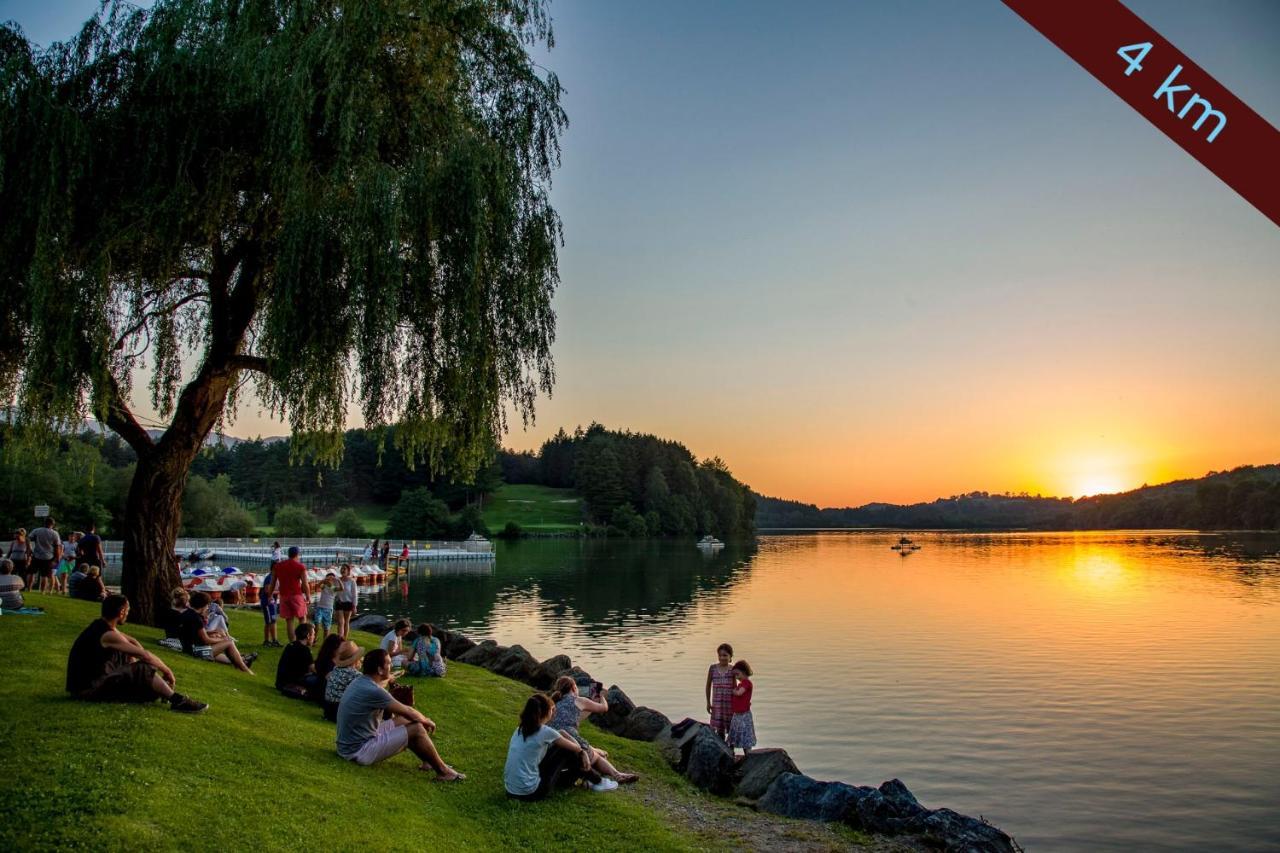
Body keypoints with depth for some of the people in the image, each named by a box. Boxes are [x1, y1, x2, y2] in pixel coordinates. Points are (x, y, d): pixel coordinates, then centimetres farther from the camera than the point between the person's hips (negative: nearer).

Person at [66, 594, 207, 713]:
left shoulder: (102, 625, 7)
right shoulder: (108, 635, -22)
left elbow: (132, 642, 17)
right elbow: (144, 655, -21)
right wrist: (166, 670, -7)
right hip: (87, 689, -10)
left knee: (127, 656, 19)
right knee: (143, 669, -15)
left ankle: (159, 687, 21)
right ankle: (177, 701, -14)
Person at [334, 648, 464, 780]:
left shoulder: (361, 682, 3)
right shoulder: (373, 691, -25)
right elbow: (409, 712, -14)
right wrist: (426, 721, 1)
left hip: (350, 744, 10)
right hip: (360, 751, -10)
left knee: (405, 721, 15)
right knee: (417, 729, -12)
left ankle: (428, 762, 23)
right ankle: (443, 771, 3)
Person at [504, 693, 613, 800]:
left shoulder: (520, 729, 7)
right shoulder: (545, 731, -12)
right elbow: (575, 748, 6)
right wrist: (582, 752, 25)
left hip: (511, 791, 7)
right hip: (530, 793, -7)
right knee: (567, 752, 6)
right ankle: (597, 782, 24)